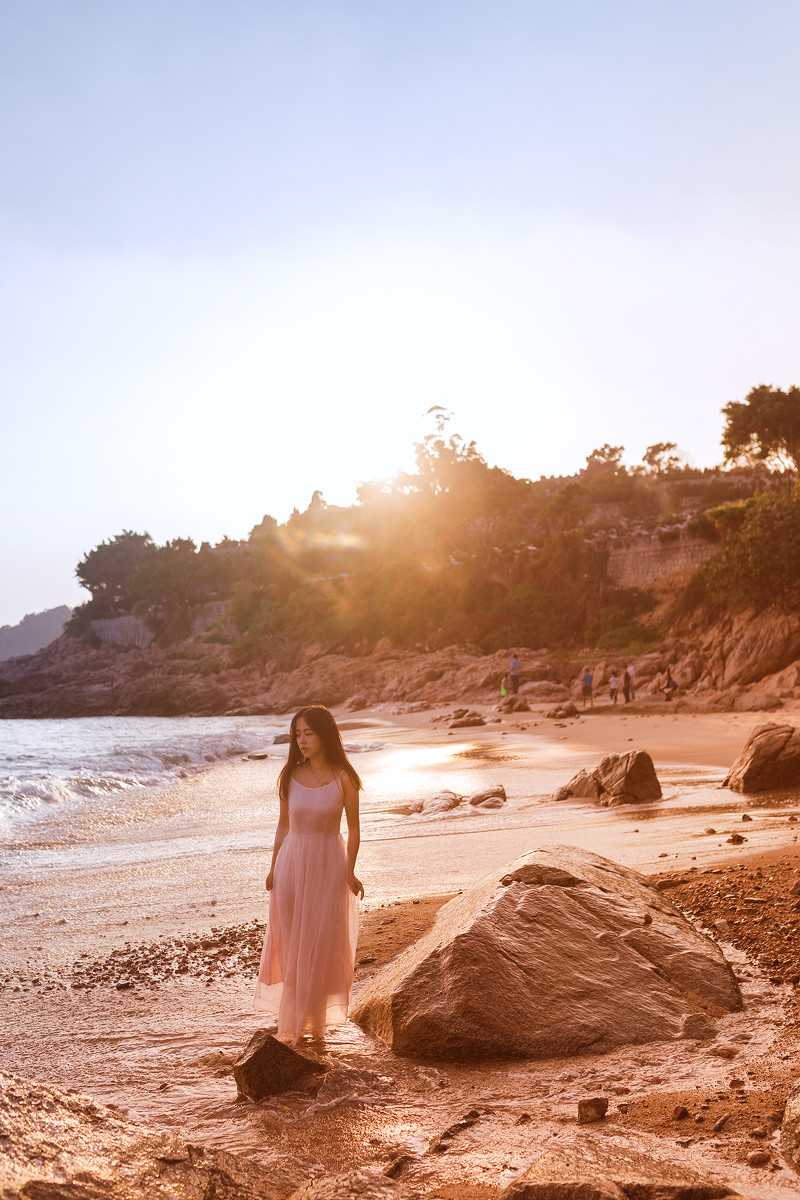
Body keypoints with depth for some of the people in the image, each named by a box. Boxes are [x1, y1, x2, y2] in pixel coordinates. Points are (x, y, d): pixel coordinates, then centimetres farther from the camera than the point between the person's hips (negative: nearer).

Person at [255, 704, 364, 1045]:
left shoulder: (343, 779, -9)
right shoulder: (290, 776, -1)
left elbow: (353, 830, -1)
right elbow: (283, 824, 8)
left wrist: (350, 873, -3)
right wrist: (273, 867, 6)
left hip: (328, 864, -2)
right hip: (292, 861, 2)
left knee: (322, 943, 4)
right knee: (291, 943, 8)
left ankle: (315, 1017, 21)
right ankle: (293, 1017, 23)